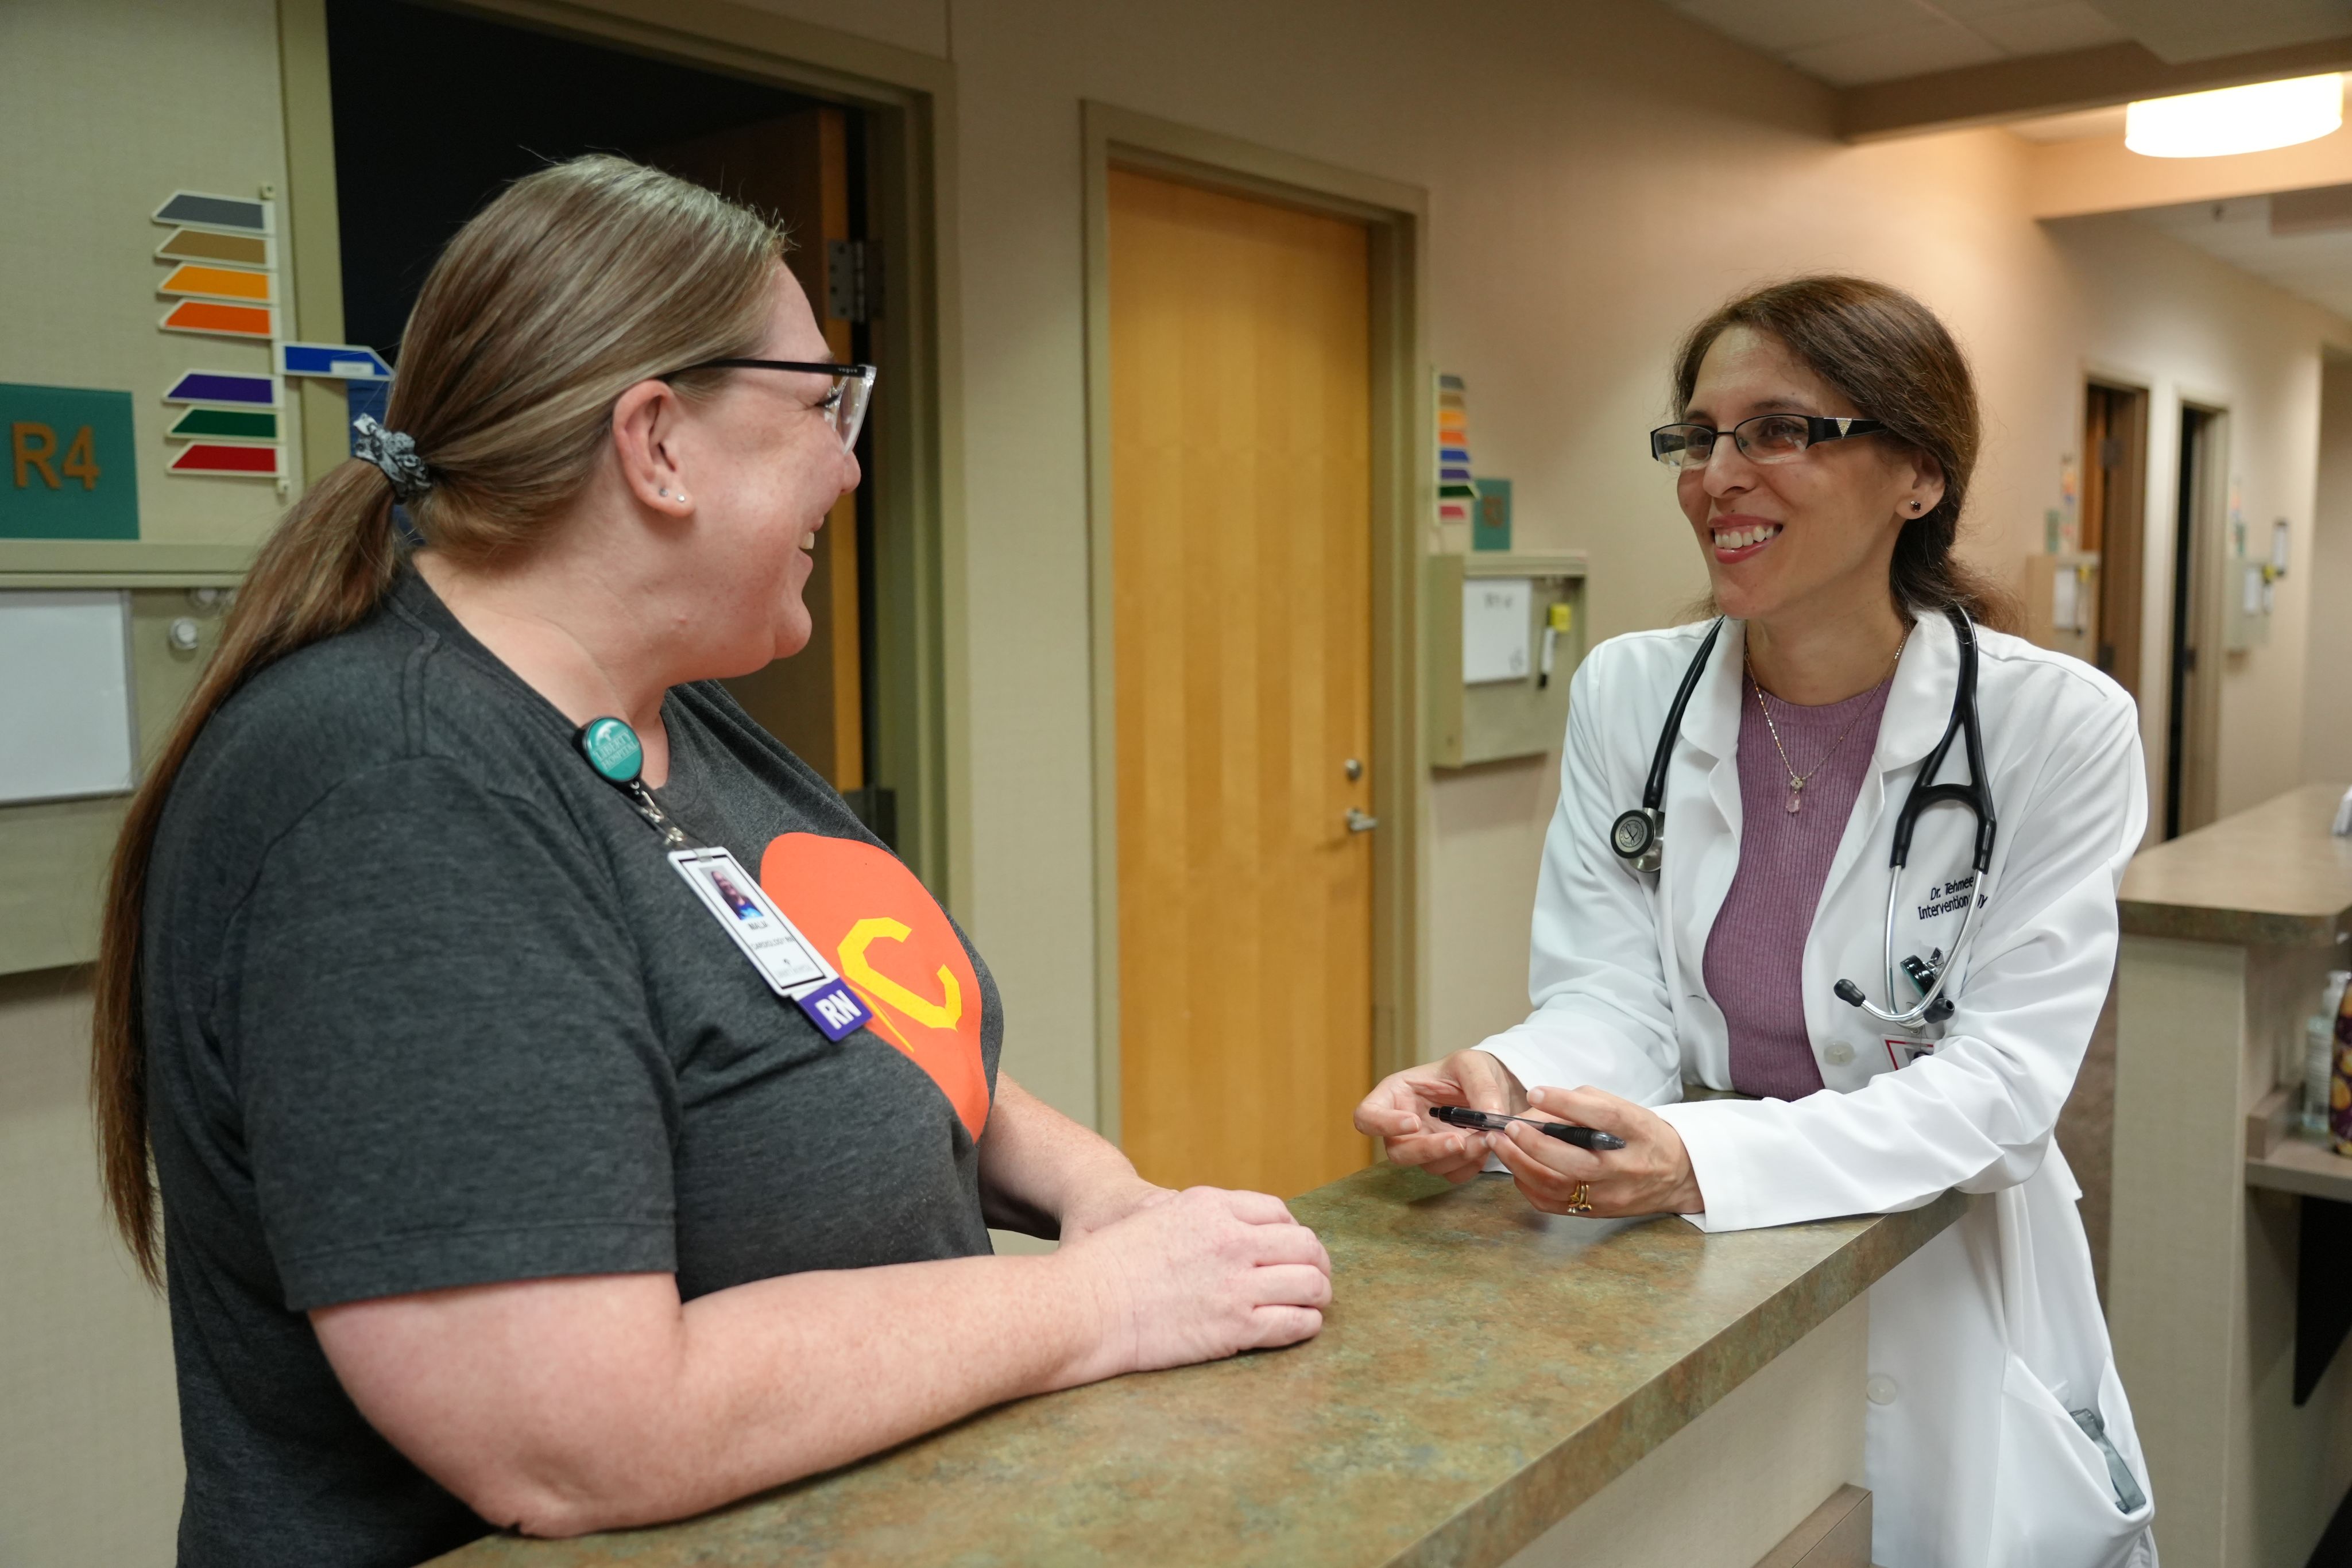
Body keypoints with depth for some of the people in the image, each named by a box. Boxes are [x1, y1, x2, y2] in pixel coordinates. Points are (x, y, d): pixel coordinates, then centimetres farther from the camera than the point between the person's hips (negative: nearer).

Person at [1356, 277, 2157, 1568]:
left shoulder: (2058, 727, -14)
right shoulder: (1627, 693, -6)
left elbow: (2003, 1074, -18)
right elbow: (1610, 998, -7)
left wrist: (1713, 1159, -35)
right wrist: (1507, 1083, -31)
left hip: (1938, 1301, -1)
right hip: (1667, 1280, 2)